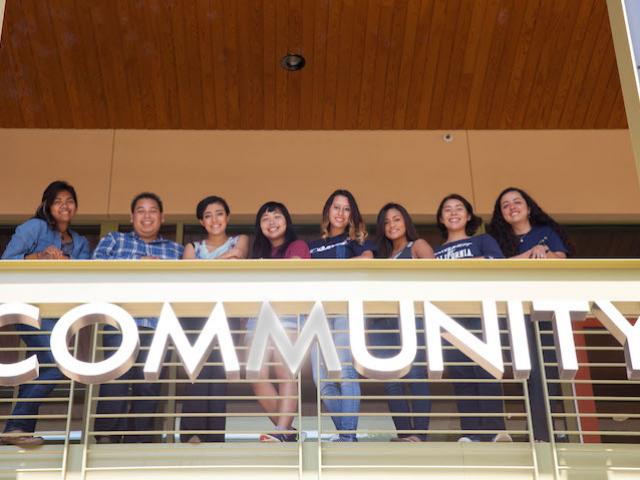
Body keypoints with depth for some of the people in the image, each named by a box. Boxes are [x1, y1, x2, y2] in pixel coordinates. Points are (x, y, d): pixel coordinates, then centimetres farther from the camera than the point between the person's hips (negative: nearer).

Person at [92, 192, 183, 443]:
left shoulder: (175, 249, 24)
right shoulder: (114, 239, 20)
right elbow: (98, 262, 2)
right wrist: (140, 262, -4)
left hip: (157, 323, 2)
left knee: (149, 382, -5)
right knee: (118, 372, -16)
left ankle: (138, 440, 1)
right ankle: (107, 436, -10)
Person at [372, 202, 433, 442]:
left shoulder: (417, 246, 11)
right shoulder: (384, 257, 28)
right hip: (383, 321, 6)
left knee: (415, 374, -16)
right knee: (391, 380, -3)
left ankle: (419, 434, -21)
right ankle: (404, 434, -4)